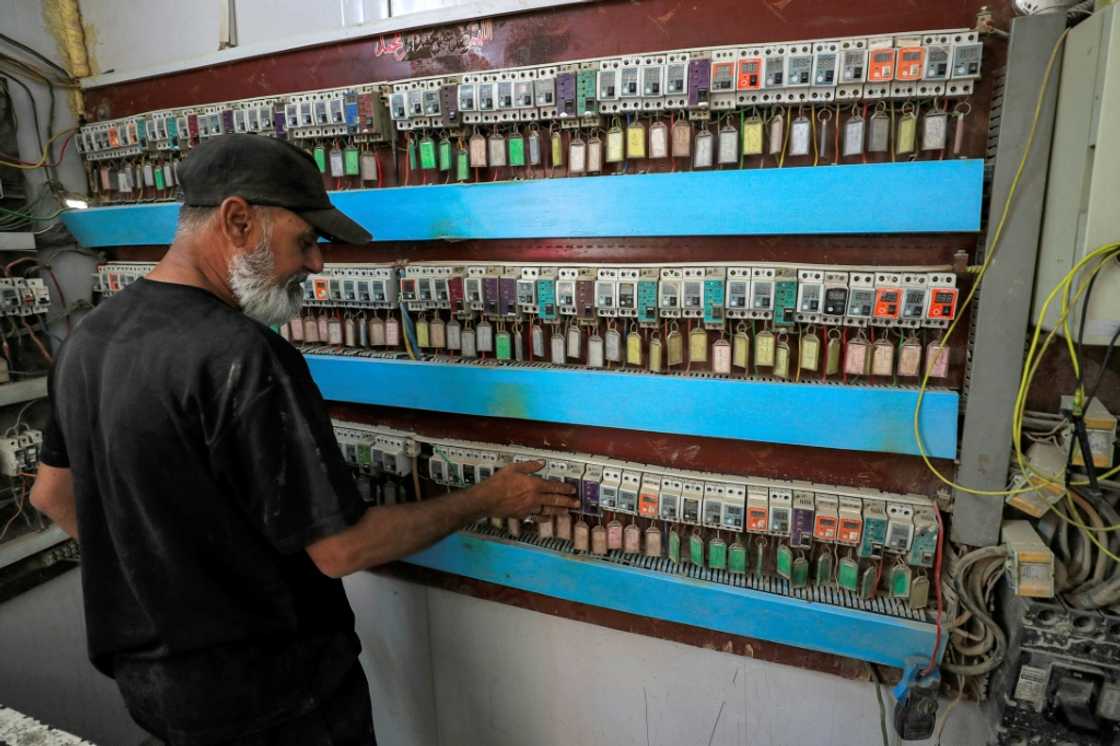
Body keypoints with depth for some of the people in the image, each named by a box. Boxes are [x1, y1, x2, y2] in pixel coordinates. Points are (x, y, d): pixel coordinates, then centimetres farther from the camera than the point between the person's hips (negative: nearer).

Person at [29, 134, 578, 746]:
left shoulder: (87, 337, -1)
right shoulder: (242, 359, -29)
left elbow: (52, 494, 11)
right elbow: (341, 548, -26)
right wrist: (488, 500, -15)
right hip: (270, 695, -7)